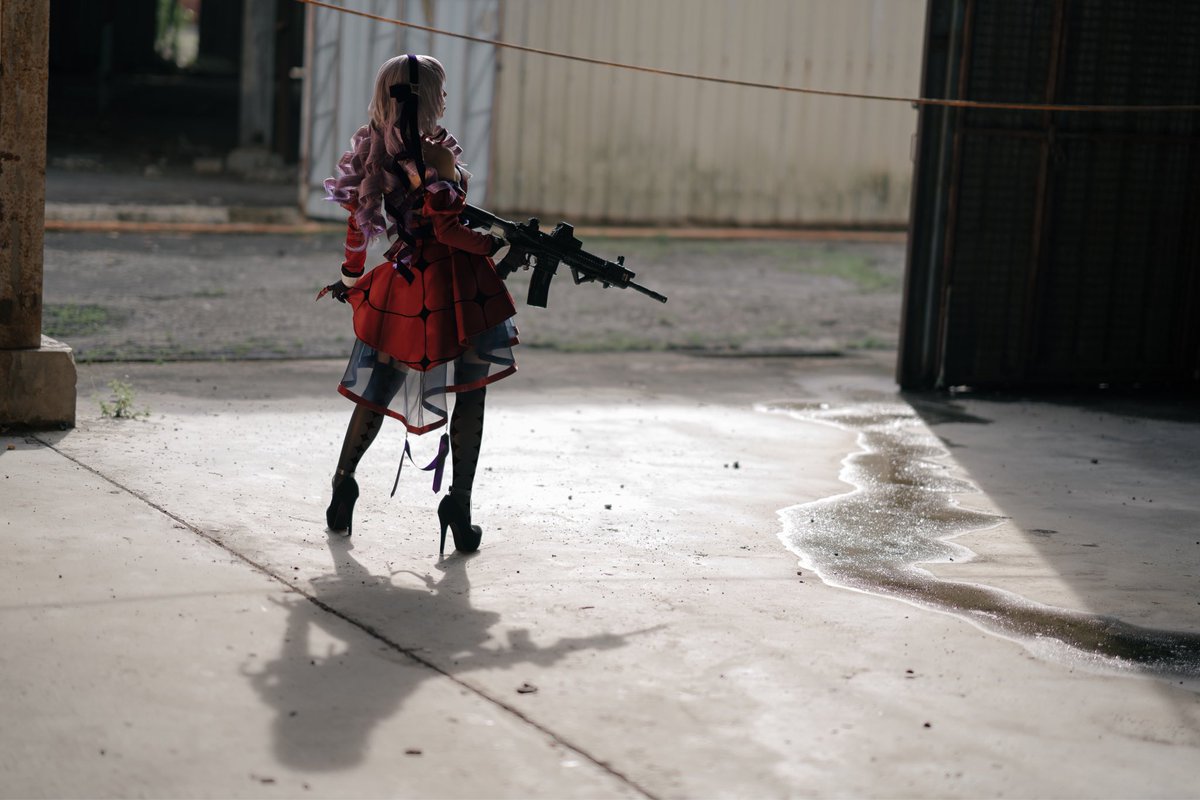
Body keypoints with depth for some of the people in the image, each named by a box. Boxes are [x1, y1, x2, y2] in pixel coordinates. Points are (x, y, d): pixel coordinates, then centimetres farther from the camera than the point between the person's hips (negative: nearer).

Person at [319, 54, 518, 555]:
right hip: (450, 286, -7)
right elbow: (448, 229, -21)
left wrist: (352, 276, 22)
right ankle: (459, 503, 1)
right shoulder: (435, 153, -18)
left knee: (378, 391, 19)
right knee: (470, 394, 4)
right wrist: (501, 244, -8)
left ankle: (343, 485, 23)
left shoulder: (373, 152, 3)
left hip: (399, 283, 7)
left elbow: (357, 221, 11)